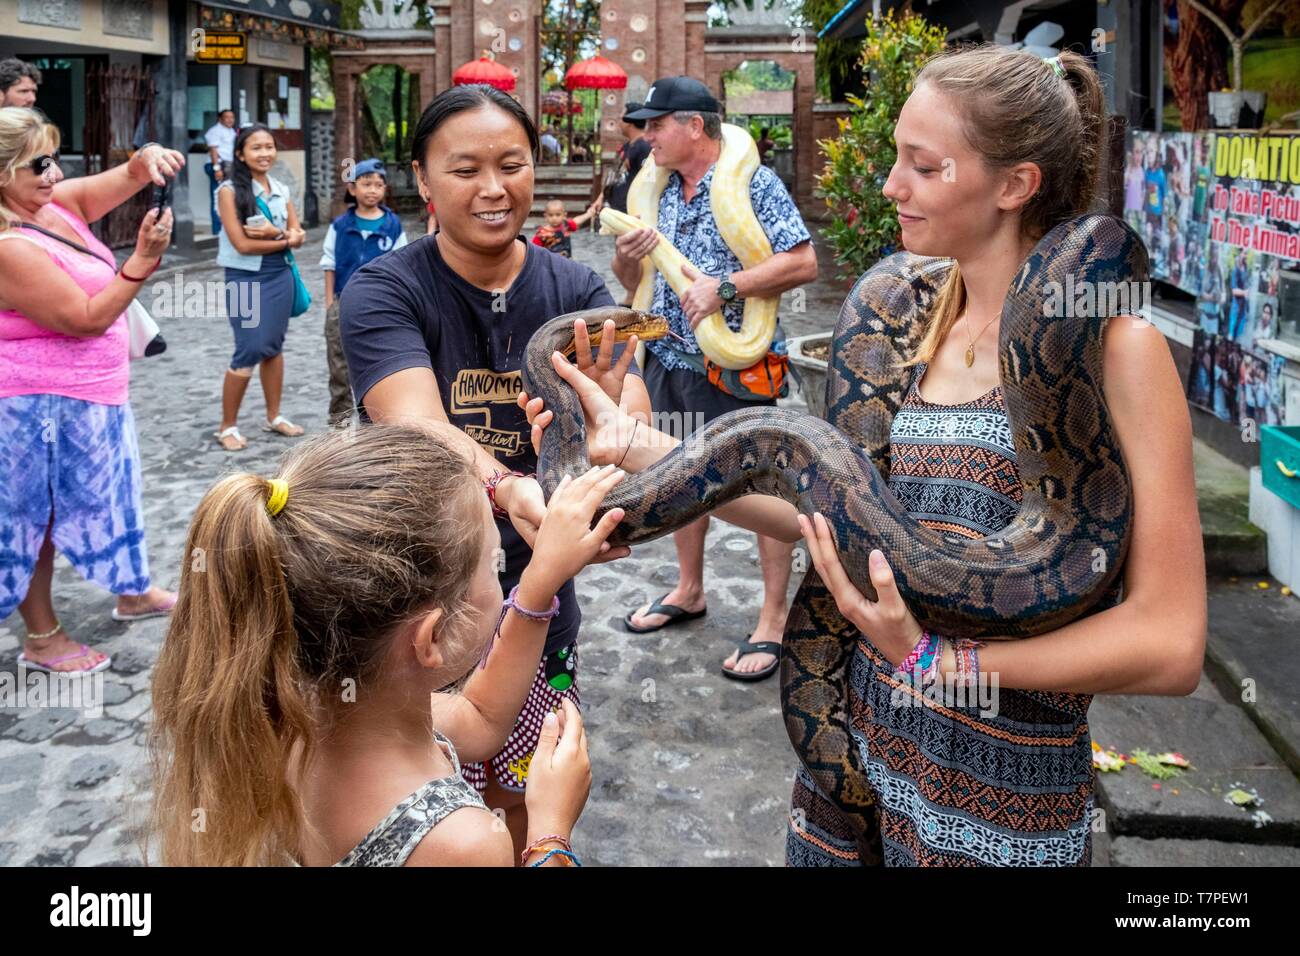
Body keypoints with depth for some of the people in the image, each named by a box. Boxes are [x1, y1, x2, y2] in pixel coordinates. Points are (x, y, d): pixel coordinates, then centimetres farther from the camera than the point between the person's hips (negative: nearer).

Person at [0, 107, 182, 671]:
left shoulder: (56, 204, 0)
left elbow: (124, 177, 2)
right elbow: (88, 319, -25)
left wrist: (149, 158, -21)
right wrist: (142, 261, -29)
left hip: (91, 394, 9)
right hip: (46, 406, -9)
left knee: (105, 493, 23)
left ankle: (134, 592, 41)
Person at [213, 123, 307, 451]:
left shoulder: (281, 190, 8)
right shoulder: (230, 190, -9)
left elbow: (298, 236, 5)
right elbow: (242, 244, -15)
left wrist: (275, 233, -15)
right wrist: (285, 240, -7)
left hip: (280, 275, 5)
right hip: (246, 277, -5)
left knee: (274, 346, 12)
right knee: (250, 350, -6)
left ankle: (274, 417, 25)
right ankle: (228, 426, 6)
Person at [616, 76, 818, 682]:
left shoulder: (753, 183, -9)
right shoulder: (662, 194, 12)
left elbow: (803, 263, -17)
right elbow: (635, 285, 17)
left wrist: (725, 286, -24)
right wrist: (625, 259, -6)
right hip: (670, 360, 8)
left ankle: (774, 618, 9)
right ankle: (689, 591, 35)